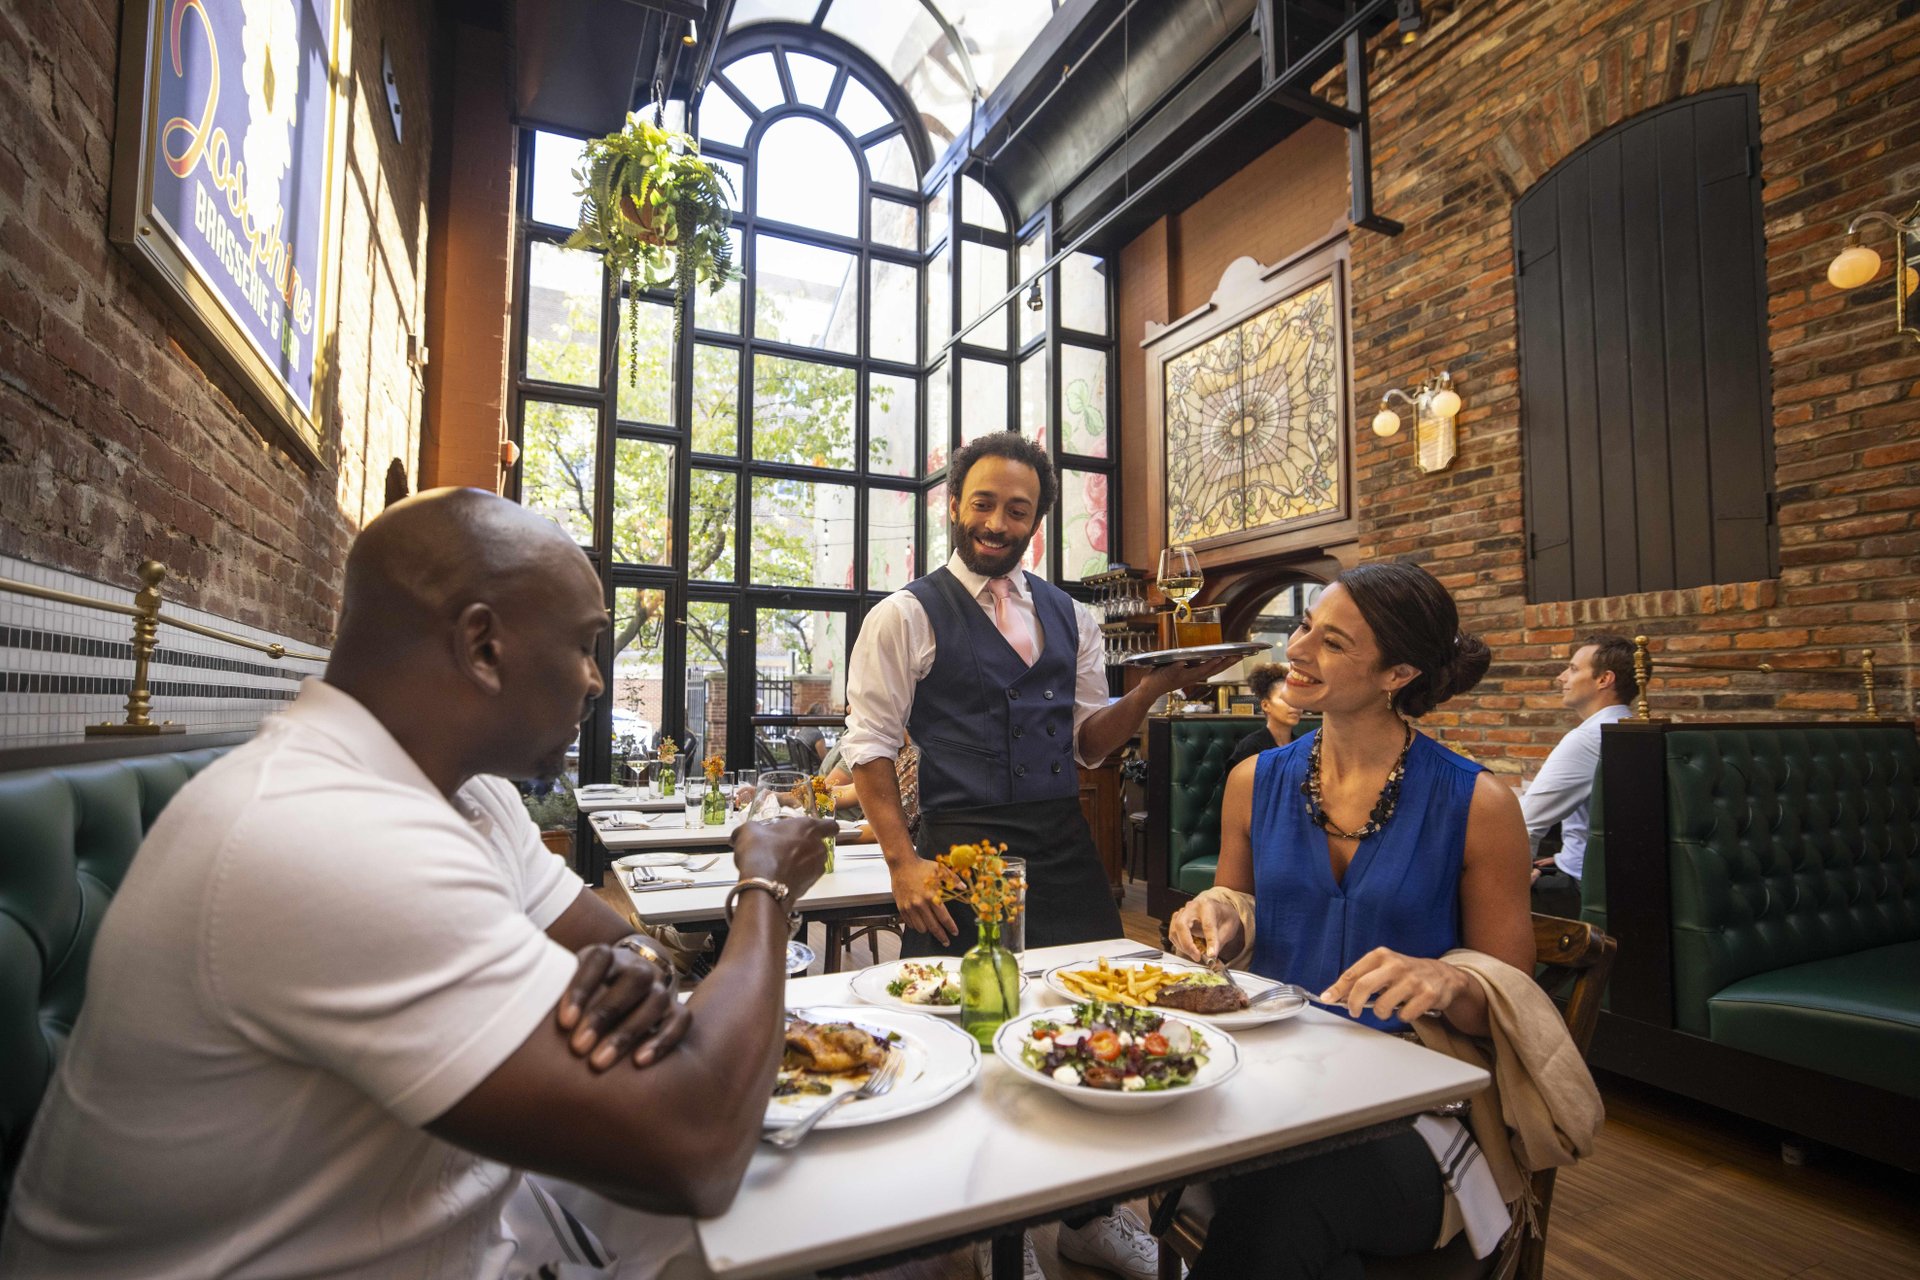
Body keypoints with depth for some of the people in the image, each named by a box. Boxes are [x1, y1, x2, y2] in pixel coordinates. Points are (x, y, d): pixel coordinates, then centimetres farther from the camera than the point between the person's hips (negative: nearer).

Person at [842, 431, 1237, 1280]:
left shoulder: (1068, 618, 11)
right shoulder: (906, 615, -3)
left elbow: (1089, 741, 12)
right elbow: (868, 748, -5)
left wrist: (1154, 687, -4)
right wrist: (904, 862, -11)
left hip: (1066, 854, 5)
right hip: (964, 855, -4)